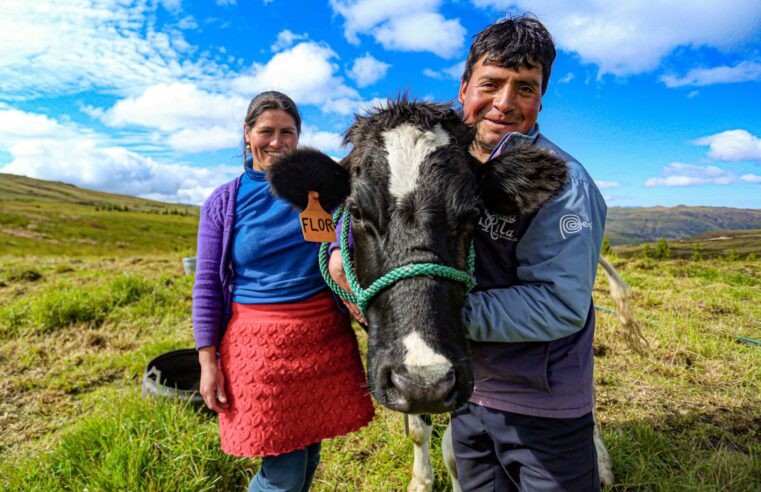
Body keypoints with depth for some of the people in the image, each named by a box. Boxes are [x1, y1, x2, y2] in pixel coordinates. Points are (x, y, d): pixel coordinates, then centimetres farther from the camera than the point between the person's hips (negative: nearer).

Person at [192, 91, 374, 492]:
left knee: (309, 452, 18)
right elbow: (207, 285, 1)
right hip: (258, 340, -2)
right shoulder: (223, 202, 1)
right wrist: (207, 361, -3)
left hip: (324, 335, 2)